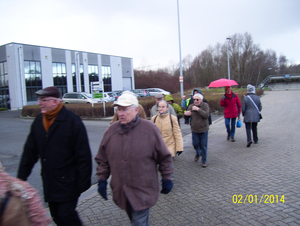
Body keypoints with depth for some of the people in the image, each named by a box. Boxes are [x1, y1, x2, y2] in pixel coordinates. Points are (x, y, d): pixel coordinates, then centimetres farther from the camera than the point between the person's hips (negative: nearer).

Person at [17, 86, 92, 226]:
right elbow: (29, 152, 13)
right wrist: (21, 177, 13)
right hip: (49, 182, 6)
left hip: (67, 182, -6)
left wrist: (83, 181, -14)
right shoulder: (38, 122, 5)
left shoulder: (72, 121, -15)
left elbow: (83, 155, -14)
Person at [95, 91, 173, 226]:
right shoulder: (112, 130, -1)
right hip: (120, 191, 5)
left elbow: (164, 157, -3)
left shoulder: (150, 129, -11)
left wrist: (167, 179, 0)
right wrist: (102, 179, 5)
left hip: (143, 191, -4)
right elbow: (102, 159, 8)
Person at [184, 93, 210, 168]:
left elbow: (206, 115, -23)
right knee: (195, 144, 13)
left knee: (203, 146, 4)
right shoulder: (191, 106, 0)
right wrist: (185, 114, -16)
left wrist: (198, 109, -29)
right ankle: (198, 154, 44)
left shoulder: (205, 105, -9)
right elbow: (187, 117, 8)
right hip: (194, 130, 3)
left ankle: (204, 161, 20)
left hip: (203, 130, -3)